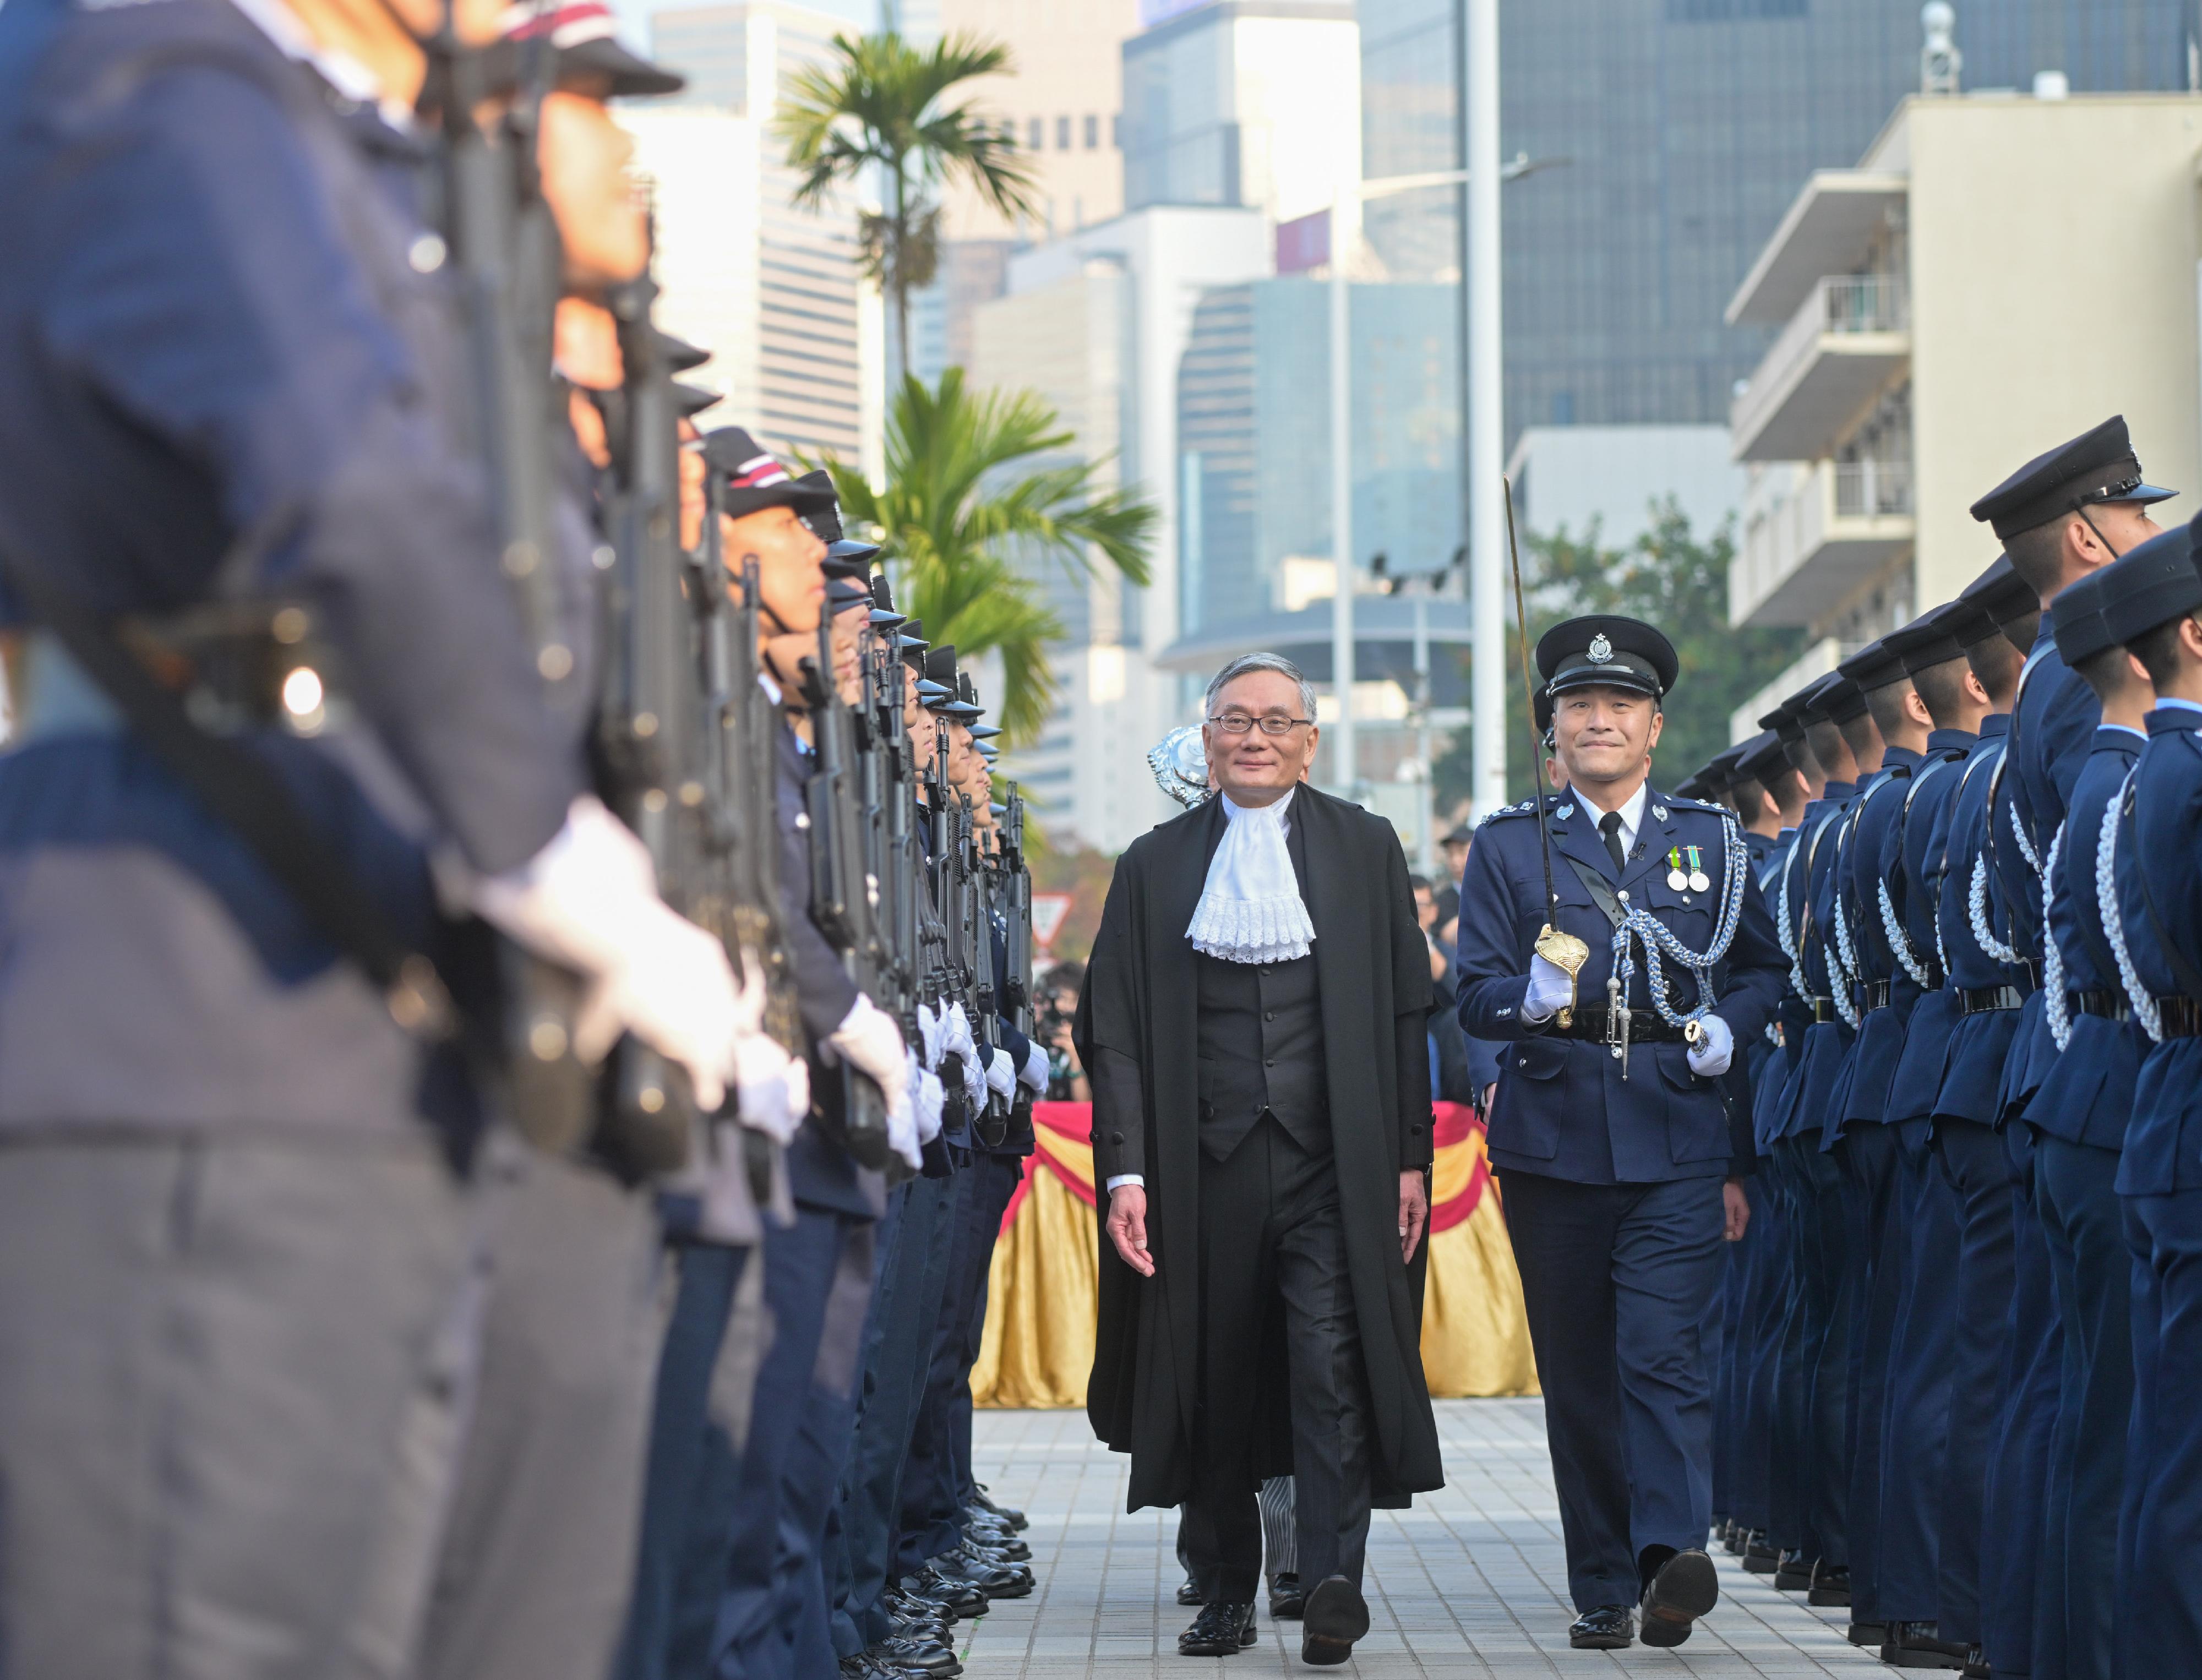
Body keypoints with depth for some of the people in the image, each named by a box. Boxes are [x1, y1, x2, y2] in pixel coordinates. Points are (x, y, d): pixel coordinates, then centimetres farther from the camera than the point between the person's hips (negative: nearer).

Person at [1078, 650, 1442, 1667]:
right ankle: (1226, 1593, 18)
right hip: (1205, 1164, 2)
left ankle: (1332, 1582, -17)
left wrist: (1410, 1157, 0)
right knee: (1214, 1384, 7)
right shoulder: (1154, 867, 10)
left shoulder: (1366, 849, 9)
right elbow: (1116, 1032, 6)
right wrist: (1124, 1170, -5)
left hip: (1335, 1164, -1)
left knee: (1332, 1365, -13)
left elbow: (1408, 1012, 7)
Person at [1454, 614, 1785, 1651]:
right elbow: (1476, 994, 3)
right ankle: (1603, 1592, 11)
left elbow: (1764, 971, 16)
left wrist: (1728, 1026, -5)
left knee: (1667, 1354, -17)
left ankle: (1672, 1554, -27)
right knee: (1578, 1375, 5)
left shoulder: (1712, 842, 12)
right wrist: (1535, 1001, -19)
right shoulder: (1508, 848, 9)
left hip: (1676, 1144, -1)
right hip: (1553, 1141, 1)